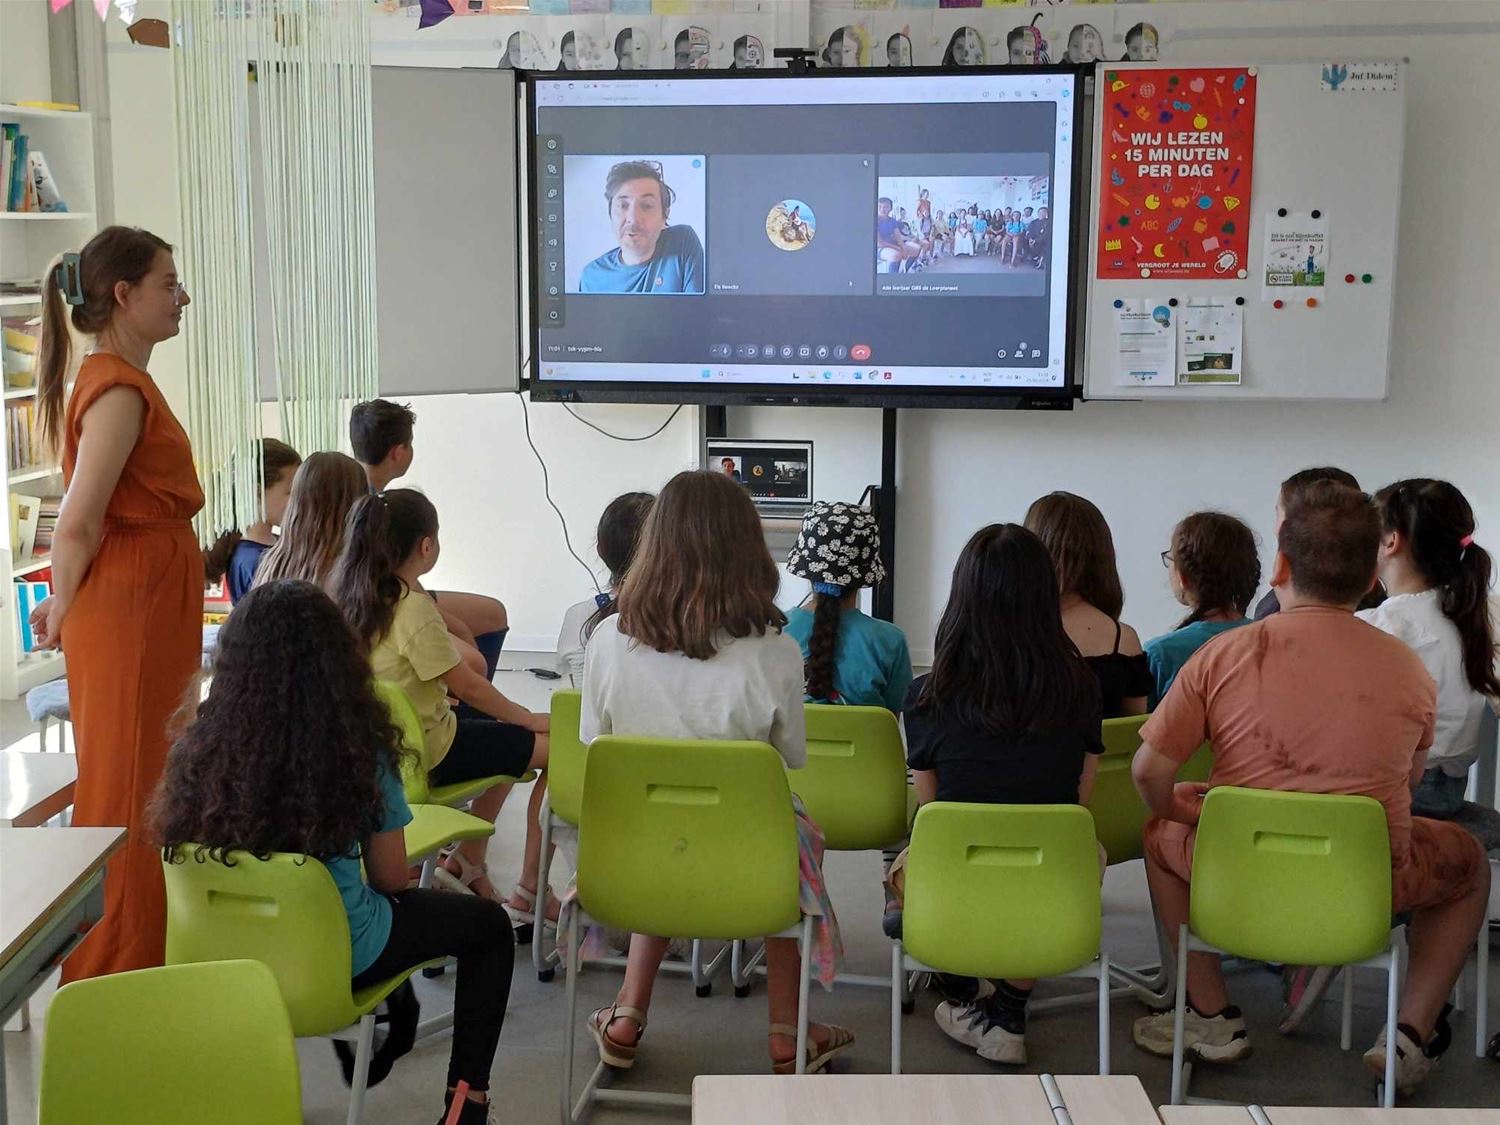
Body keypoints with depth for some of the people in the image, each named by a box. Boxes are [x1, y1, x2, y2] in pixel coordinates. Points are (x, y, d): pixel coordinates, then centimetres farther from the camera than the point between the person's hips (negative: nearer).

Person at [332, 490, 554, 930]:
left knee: (507, 735, 27)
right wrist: (530, 718, -3)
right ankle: (528, 891, -4)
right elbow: (468, 686, -15)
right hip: (426, 753, -10)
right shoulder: (413, 608, -22)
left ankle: (465, 861, 28)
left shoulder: (353, 595, 2)